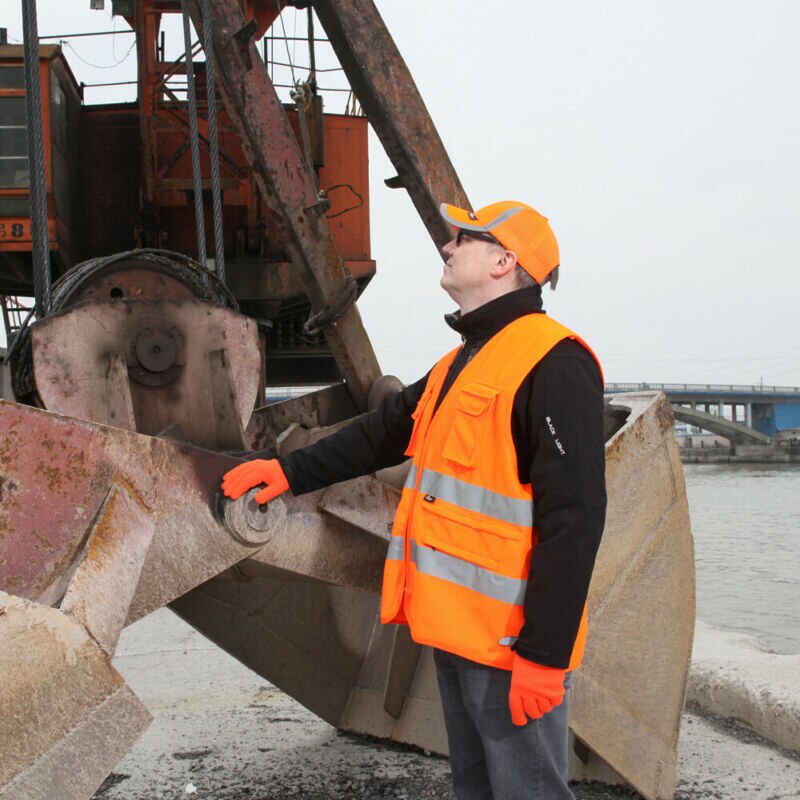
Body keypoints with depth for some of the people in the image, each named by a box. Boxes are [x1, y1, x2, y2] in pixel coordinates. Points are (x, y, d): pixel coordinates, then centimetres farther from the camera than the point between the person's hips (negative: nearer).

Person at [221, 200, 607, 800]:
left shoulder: (552, 363, -17)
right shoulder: (460, 365, 15)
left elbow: (573, 519, -22)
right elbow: (383, 433, 25)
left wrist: (544, 653, -24)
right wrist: (290, 471, 24)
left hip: (512, 640, -10)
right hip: (455, 627, 10)